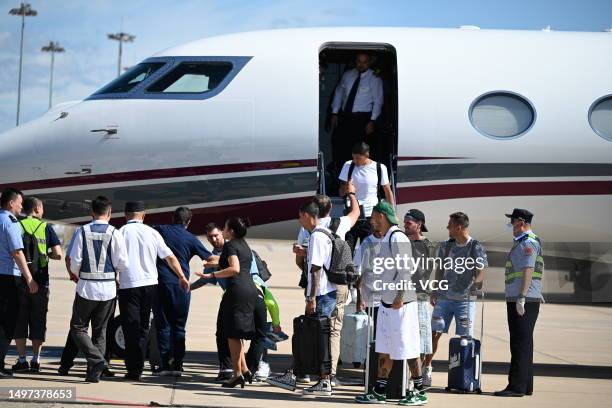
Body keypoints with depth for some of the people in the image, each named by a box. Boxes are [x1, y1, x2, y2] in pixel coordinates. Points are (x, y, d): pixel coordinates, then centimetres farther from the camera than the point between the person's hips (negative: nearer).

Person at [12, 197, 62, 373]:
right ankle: (35, 360, 9)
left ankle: (22, 360, 4)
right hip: (41, 280, 0)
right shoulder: (46, 227, 1)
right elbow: (58, 254, -5)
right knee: (38, 320, 9)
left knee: (20, 320, 6)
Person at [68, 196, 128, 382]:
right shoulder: (115, 233, -6)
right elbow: (122, 264, -6)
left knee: (78, 327, 9)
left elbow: (75, 260, -7)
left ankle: (96, 359, -11)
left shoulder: (82, 231, -6)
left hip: (86, 287, -2)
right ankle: (95, 373, 11)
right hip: (108, 289, 2)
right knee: (100, 330, 13)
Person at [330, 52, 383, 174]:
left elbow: (378, 101, -5)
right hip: (344, 116, 4)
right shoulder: (347, 75, 8)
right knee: (338, 143, 1)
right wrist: (334, 113, 5)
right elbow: (338, 93, 13)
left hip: (362, 118, -4)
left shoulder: (374, 79, -3)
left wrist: (372, 121, -12)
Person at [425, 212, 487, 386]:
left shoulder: (476, 248, -4)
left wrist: (475, 285, -26)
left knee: (465, 337, -1)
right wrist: (434, 292, 12)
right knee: (434, 333, -1)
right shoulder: (446, 246, 10)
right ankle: (427, 368, 7)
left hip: (465, 299, -4)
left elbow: (480, 272, -9)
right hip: (444, 298, 4)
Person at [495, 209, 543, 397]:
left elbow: (528, 271, -20)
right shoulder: (523, 243, 21)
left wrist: (521, 298, -25)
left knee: (520, 343, -10)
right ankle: (525, 385, 16)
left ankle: (517, 386, -11)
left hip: (524, 301, -11)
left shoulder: (528, 243, -11)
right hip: (517, 300, 11)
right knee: (523, 344, 12)